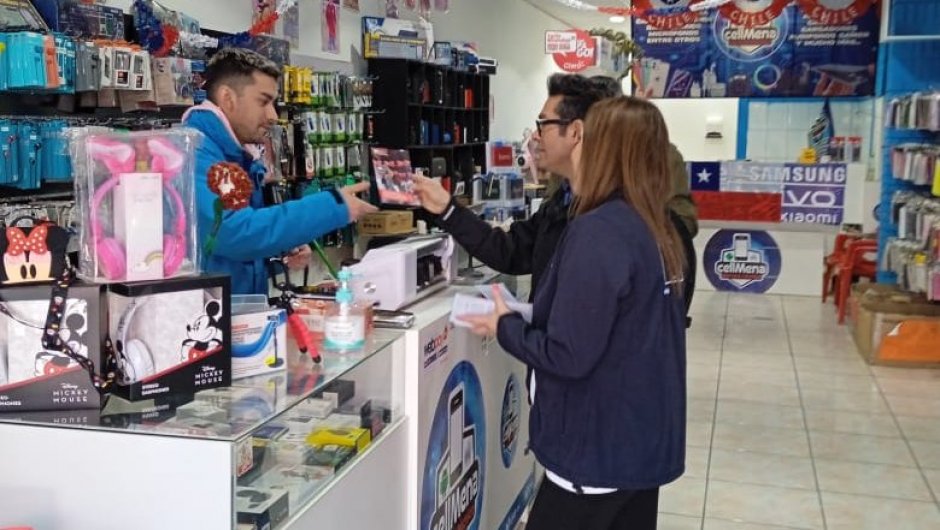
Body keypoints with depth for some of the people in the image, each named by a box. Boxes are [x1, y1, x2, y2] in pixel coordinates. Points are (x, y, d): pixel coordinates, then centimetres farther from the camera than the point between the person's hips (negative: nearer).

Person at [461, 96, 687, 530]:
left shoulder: (597, 231, -22)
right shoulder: (656, 229, 4)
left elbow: (568, 356, -23)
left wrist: (505, 327, -6)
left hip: (599, 449, -8)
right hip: (642, 441, 8)